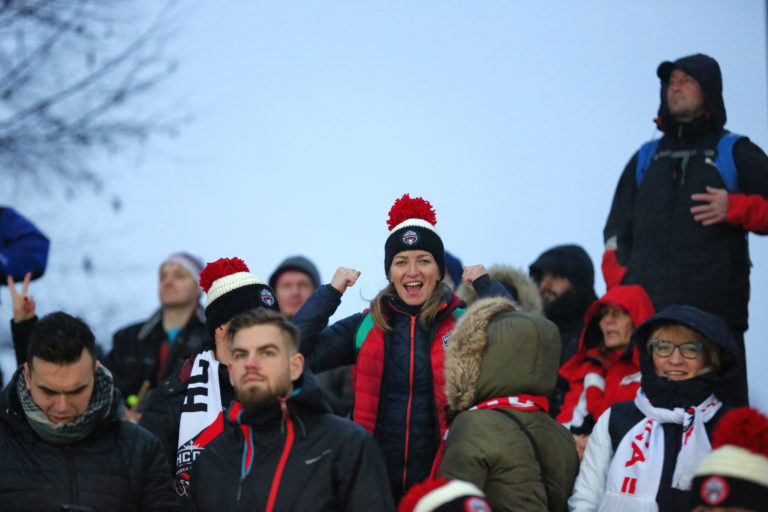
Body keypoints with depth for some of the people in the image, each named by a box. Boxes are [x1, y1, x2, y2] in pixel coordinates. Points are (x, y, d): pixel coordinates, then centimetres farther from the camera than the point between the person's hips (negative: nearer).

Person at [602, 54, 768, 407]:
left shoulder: (736, 154, 15)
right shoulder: (646, 159, 25)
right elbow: (617, 229, 23)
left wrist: (736, 208, -10)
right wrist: (619, 285, 8)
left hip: (715, 310, -3)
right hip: (646, 308, 3)